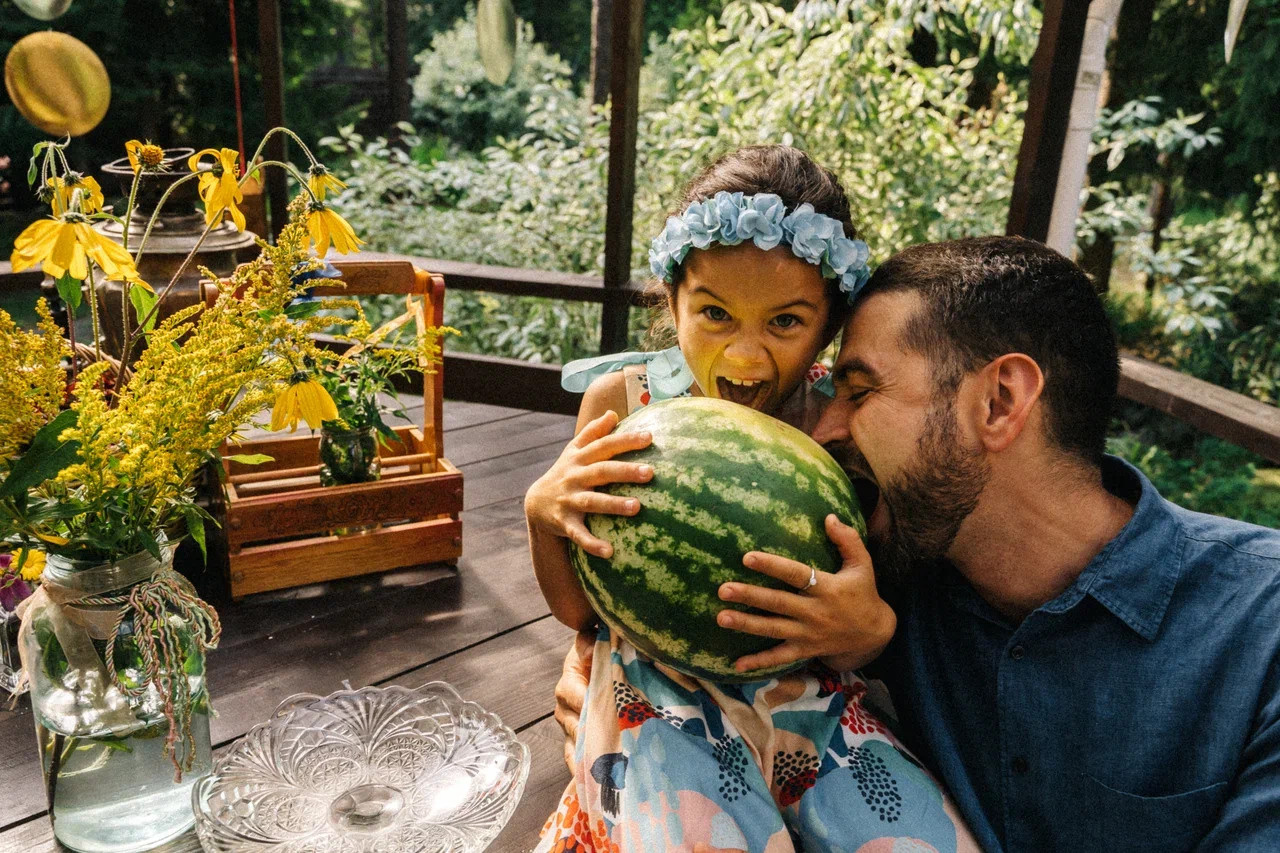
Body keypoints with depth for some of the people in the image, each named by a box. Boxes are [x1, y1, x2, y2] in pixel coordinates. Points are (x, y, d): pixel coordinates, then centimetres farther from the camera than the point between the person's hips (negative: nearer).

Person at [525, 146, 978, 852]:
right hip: (663, 697, -1)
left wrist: (873, 627, -26)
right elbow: (579, 611, 1)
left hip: (812, 700, 2)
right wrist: (542, 513, -19)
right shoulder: (623, 400, -6)